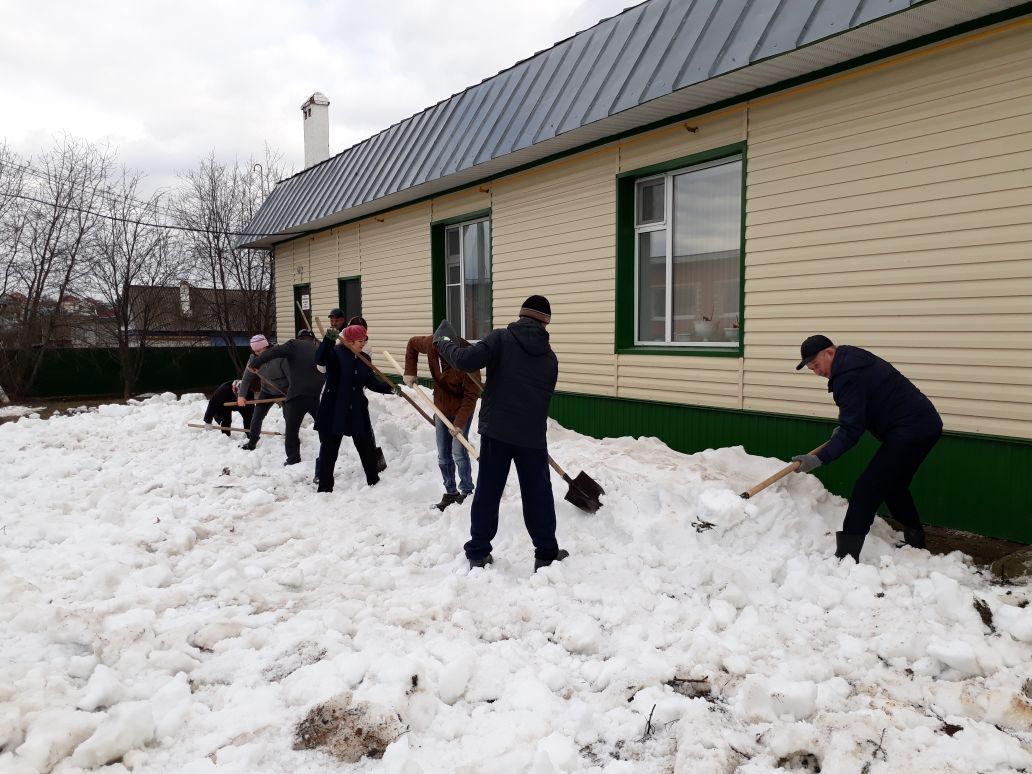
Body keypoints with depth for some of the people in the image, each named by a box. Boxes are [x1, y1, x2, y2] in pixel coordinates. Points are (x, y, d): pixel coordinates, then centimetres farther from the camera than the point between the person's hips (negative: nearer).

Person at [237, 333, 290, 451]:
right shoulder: (253, 359, -14)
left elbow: (290, 375, -25)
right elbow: (246, 378, -7)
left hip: (285, 391, -3)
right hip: (267, 391, 3)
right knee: (257, 416, -3)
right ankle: (252, 441, 9)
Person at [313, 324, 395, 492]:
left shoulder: (363, 359, 8)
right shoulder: (335, 352, -8)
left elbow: (372, 383, 8)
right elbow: (320, 359, -29)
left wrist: (390, 388, -8)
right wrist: (329, 339, -43)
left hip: (358, 411, 5)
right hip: (334, 411, -5)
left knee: (367, 447, 11)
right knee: (329, 449, 3)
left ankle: (374, 481, 26)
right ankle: (325, 488, 12)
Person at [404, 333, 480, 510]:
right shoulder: (431, 344, -18)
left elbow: (471, 396, -26)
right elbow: (412, 343, 6)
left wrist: (459, 423, -29)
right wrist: (410, 372, -2)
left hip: (461, 410, -5)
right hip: (441, 409, 6)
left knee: (458, 453, -9)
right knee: (443, 456, 10)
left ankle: (466, 492, 8)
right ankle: (450, 492, 23)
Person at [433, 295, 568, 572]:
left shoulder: (501, 338, -5)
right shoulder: (550, 357, 10)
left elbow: (466, 360, -16)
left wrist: (443, 342, 2)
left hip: (496, 430, -2)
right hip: (532, 434, 2)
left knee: (487, 492, 9)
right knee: (538, 495, 13)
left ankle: (478, 553, 15)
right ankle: (547, 553, 20)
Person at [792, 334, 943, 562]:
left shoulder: (848, 377, -20)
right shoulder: (853, 360, 12)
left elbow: (851, 431, -22)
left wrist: (820, 459, -24)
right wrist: (843, 428, 16)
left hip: (910, 431, -11)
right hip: (924, 425, 11)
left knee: (866, 490, -11)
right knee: (893, 486, 24)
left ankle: (846, 556, -10)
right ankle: (915, 541, 35)